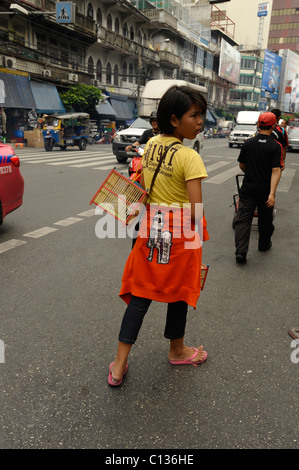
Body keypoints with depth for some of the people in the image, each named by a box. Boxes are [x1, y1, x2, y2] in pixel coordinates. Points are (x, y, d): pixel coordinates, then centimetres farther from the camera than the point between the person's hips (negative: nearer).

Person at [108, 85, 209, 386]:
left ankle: (119, 365, 18)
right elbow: (196, 212, -23)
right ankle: (177, 350, 42)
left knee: (140, 295, 12)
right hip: (180, 236, -5)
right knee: (179, 292, 16)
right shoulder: (189, 157, -19)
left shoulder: (151, 144, 2)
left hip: (151, 229, 6)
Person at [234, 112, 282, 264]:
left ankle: (240, 251, -8)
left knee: (243, 219, 2)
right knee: (265, 219, 18)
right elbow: (276, 170, -18)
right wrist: (272, 193, -21)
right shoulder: (275, 146, -9)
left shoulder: (248, 143, -2)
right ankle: (264, 244, 37)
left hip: (248, 188, 1)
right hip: (265, 190, -1)